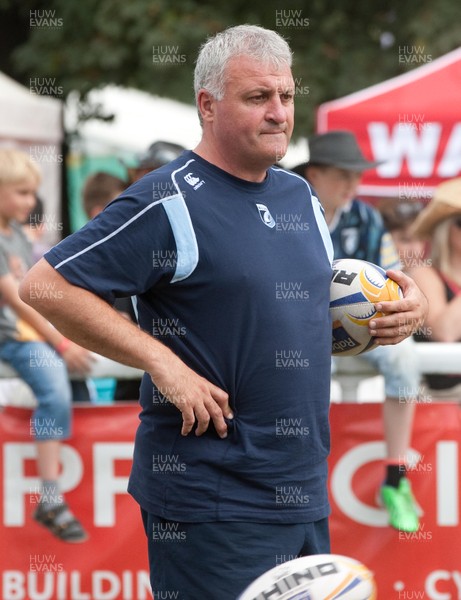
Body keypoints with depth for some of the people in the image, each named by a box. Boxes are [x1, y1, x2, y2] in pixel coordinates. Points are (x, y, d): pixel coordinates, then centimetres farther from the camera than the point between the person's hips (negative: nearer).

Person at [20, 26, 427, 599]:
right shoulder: (170, 202, -11)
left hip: (306, 489, 8)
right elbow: (44, 285, -16)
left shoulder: (301, 197, 13)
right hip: (213, 504, -8)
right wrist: (161, 362, -20)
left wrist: (401, 309, 6)